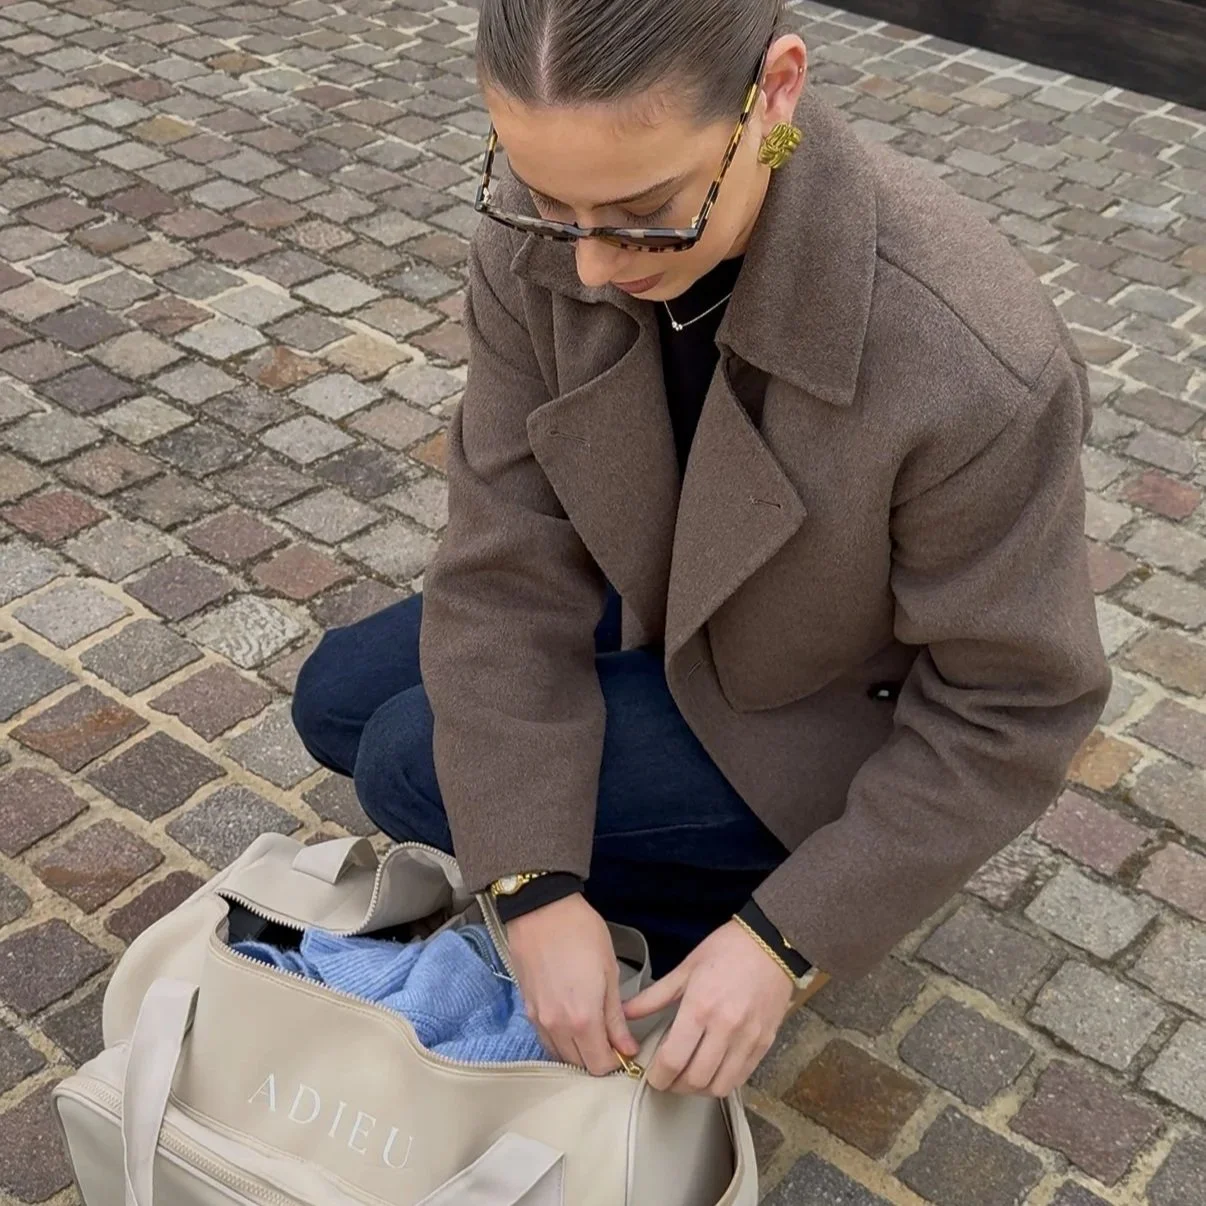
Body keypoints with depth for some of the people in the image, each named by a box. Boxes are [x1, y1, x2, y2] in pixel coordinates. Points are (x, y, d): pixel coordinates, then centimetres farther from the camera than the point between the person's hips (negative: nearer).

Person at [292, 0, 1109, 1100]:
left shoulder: (978, 372, -39)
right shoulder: (541, 237, -24)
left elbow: (1008, 710, -24)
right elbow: (507, 557, -19)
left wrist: (788, 939, -23)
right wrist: (538, 885, -23)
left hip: (832, 717, -5)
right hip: (662, 606, 6)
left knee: (416, 767, -15)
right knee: (336, 703, 6)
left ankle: (764, 891, 3)